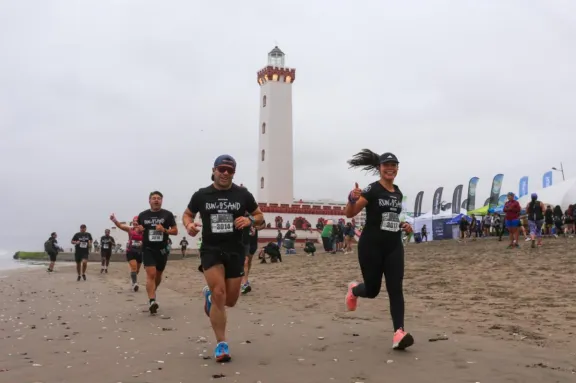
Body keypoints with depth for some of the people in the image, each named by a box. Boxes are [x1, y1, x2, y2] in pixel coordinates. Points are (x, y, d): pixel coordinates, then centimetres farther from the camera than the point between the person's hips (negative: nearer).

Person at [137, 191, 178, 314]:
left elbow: (175, 231, 0)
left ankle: (152, 293, 43)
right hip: (148, 249, -1)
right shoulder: (142, 215, 4)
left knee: (158, 275, 16)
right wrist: (139, 229, -7)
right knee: (151, 274, -16)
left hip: (162, 249, 1)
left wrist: (164, 230, -17)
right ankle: (152, 301, -20)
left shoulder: (168, 215, -1)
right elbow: (138, 231, 16)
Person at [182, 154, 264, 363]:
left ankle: (209, 294, 45)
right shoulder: (201, 195, 0)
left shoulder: (243, 194, 0)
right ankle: (221, 344, -2)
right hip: (211, 250, -2)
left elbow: (260, 217, 8)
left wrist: (250, 220, -15)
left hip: (235, 251, 2)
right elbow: (187, 214, 13)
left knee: (230, 300, 8)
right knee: (219, 294, -16)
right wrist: (189, 225, -10)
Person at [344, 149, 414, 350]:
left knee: (395, 289, -8)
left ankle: (399, 333, -13)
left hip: (394, 246, 5)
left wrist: (402, 225, 7)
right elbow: (350, 214, -12)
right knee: (372, 290, 4)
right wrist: (352, 199, -32)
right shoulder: (372, 190, -10)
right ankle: (354, 290, 40)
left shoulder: (398, 193, 11)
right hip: (371, 246, -5)